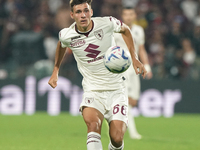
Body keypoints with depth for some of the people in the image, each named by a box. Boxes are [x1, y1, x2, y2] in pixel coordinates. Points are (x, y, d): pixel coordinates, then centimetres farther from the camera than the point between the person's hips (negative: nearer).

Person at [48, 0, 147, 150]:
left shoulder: (107, 23, -11)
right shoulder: (66, 35, -7)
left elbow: (125, 30, 12)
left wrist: (134, 58, 7)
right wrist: (56, 71, 24)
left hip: (116, 88, 0)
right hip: (92, 89, 0)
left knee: (117, 138, -10)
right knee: (93, 124, -31)